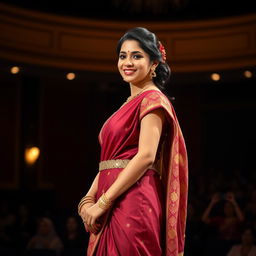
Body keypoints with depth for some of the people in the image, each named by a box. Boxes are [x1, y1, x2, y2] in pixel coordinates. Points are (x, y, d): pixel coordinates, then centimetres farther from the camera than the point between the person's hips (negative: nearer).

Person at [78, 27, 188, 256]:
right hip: (111, 209, 8)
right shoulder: (129, 104, 20)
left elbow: (146, 156, -18)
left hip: (132, 203, -8)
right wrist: (88, 199, 2)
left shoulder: (152, 99, -6)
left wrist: (102, 202, -16)